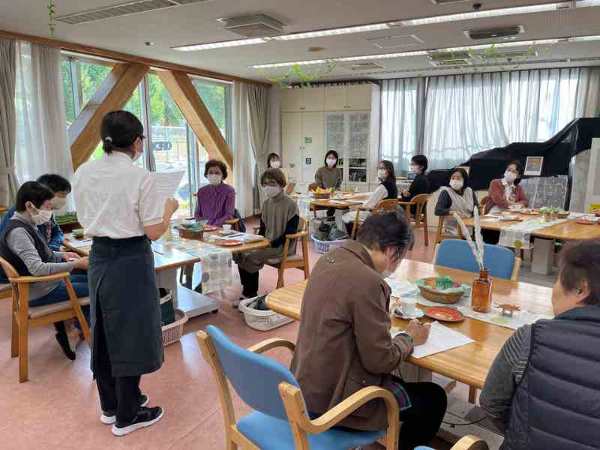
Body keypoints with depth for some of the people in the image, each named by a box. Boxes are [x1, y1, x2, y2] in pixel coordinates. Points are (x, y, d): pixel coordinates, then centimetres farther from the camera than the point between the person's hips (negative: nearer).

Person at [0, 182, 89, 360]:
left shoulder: (27, 225, 5)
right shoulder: (17, 231, -24)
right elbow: (37, 268, -34)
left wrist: (61, 255, 5)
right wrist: (75, 264, -29)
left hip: (48, 282, 10)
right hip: (40, 292, -10)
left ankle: (68, 324, 14)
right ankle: (71, 327, 13)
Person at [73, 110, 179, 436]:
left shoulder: (83, 173, 2)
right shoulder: (140, 177, -16)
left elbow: (87, 220, 12)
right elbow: (154, 232, -13)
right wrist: (169, 208, 4)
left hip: (99, 257, 6)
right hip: (131, 260, -6)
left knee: (105, 331, 18)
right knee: (129, 334, 7)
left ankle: (110, 405, 36)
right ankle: (127, 416, 21)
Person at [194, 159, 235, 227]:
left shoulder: (229, 191, -1)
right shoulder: (201, 191, 13)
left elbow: (229, 215, -6)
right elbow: (197, 214, 16)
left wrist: (214, 225, -19)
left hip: (221, 227, -3)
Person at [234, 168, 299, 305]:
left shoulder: (290, 205, -12)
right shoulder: (266, 204, 10)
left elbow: (290, 232, -16)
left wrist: (272, 244, -21)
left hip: (283, 246, -7)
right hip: (266, 244, 8)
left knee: (251, 257, -23)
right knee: (240, 253, -11)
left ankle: (250, 294, -3)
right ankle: (247, 292, 0)